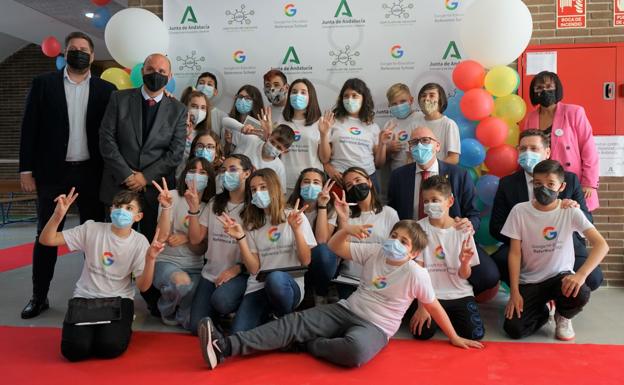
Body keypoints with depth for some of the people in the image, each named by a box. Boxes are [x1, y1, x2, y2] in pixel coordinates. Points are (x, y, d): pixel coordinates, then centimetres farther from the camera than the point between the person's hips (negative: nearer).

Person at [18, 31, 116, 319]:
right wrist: (26, 170, -4)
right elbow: (30, 129, 1)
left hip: (91, 173, 1)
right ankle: (39, 296, 17)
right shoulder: (43, 84, 4)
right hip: (52, 172, 0)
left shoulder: (106, 90, 5)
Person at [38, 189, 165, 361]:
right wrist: (58, 215, -28)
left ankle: (121, 325, 11)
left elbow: (143, 286, -10)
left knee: (110, 347, -24)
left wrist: (150, 259, -28)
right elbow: (46, 240, -10)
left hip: (118, 300, 0)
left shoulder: (140, 242, -7)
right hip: (85, 297, 1)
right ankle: (90, 328, 15)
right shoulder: (91, 229, -8)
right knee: (74, 350, -19)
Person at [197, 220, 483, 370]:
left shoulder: (416, 275, -9)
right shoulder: (374, 252, 3)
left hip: (376, 327, -4)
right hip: (346, 310, 4)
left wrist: (454, 337, 5)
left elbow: (433, 306, 1)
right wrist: (346, 230, -15)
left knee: (356, 351, -43)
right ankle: (225, 346, -27)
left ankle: (305, 345, -16)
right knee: (294, 322, -15)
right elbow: (334, 248, 5)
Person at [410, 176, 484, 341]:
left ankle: (449, 317, 16)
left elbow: (464, 275, 1)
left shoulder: (462, 230, -1)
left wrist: (464, 263, -23)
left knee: (475, 333, -16)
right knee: (422, 332, -22)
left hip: (460, 294, 2)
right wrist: (422, 306, -15)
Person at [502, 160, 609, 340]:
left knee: (580, 294, -34)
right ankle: (541, 310, 17)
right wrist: (514, 292, -11)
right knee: (514, 329, -19)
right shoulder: (519, 211, -9)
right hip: (529, 281, 0)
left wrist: (581, 274, -35)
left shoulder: (571, 211, -10)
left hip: (560, 276, 0)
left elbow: (601, 245, -19)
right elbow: (515, 253, -6)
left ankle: (563, 316, 4)